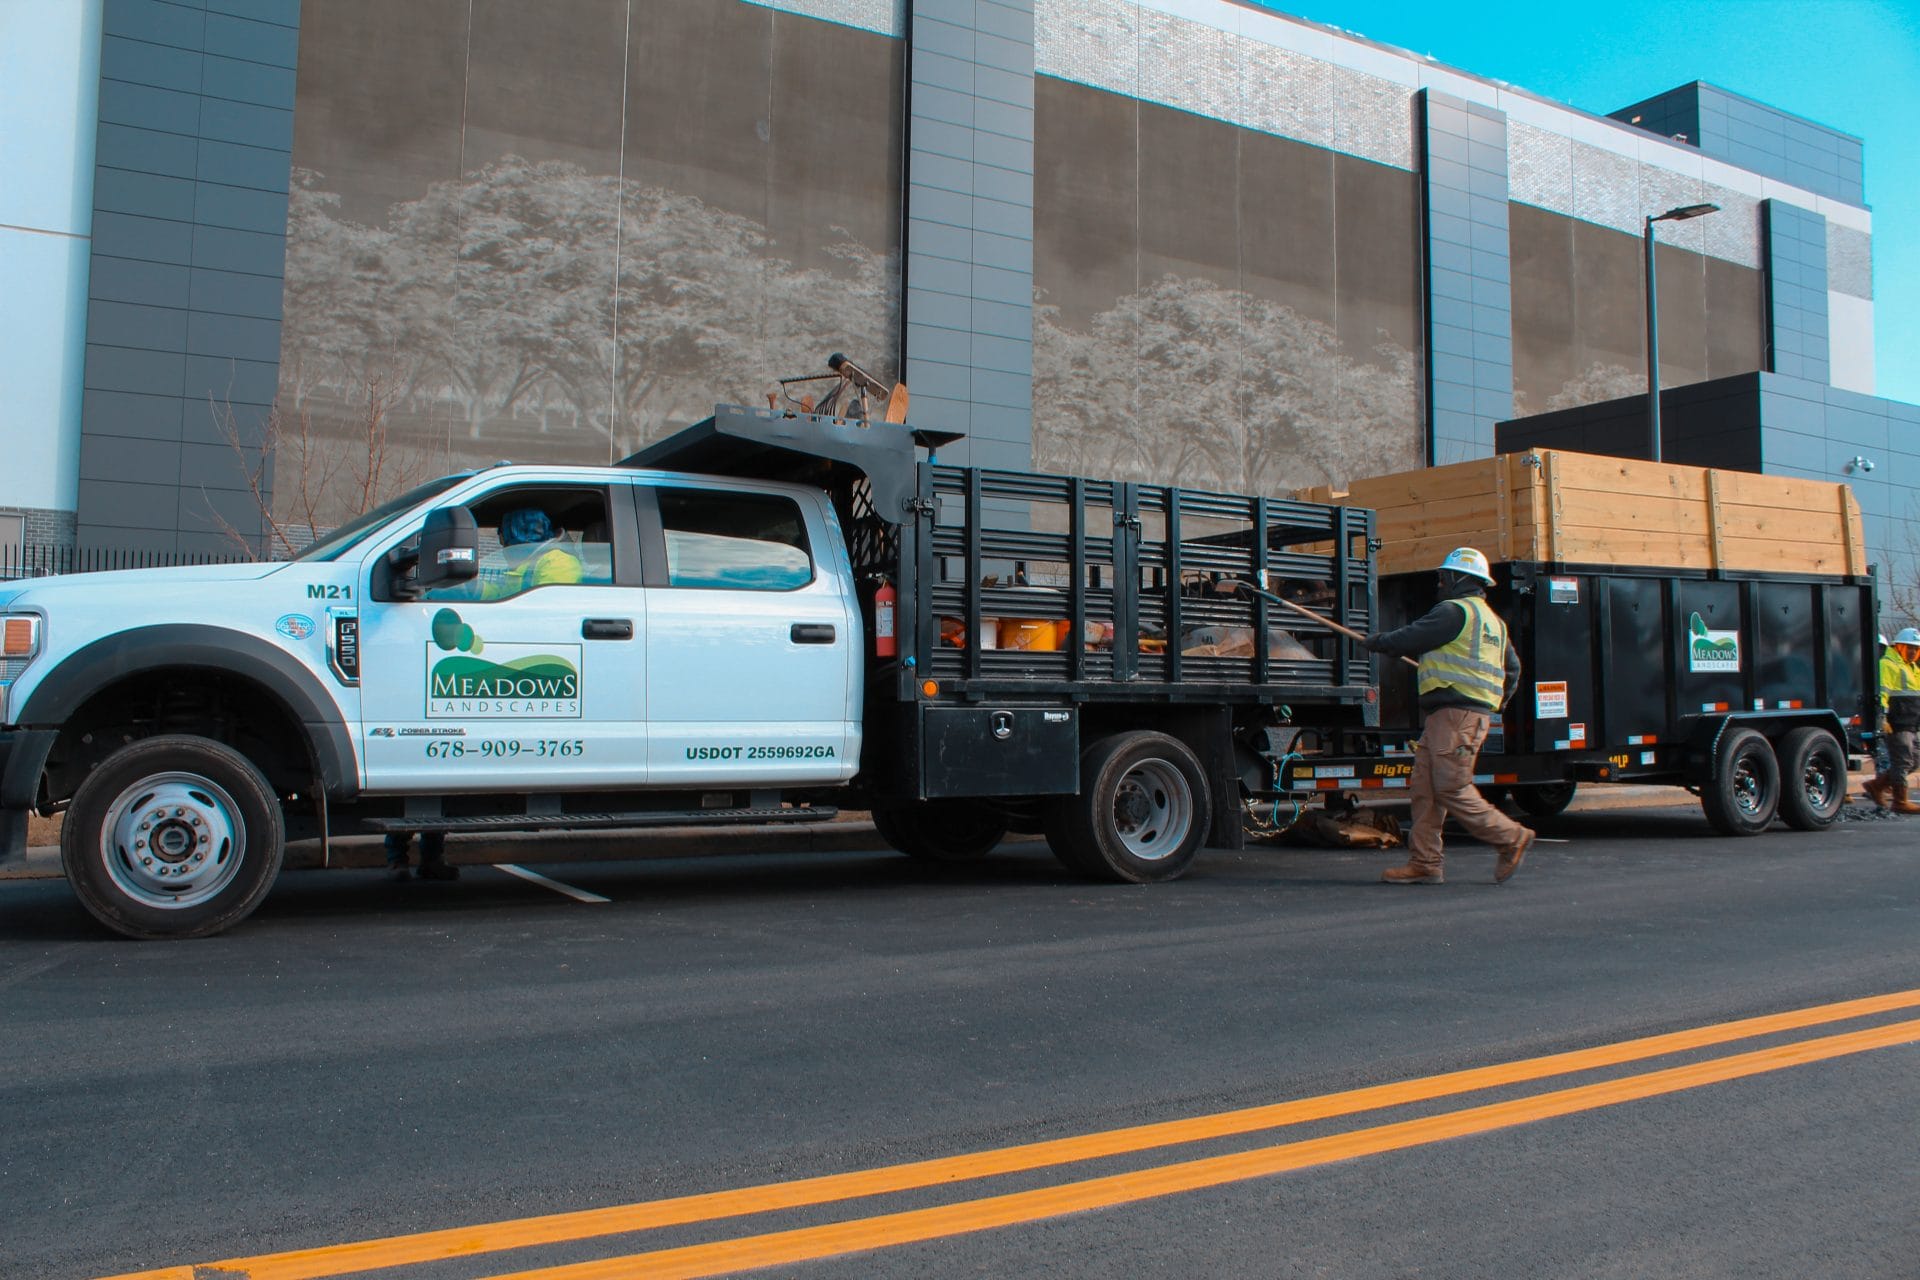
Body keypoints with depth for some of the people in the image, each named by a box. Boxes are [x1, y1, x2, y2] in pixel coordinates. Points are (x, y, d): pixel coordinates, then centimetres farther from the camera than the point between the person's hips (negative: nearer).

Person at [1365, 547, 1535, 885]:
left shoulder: (1454, 611, -8)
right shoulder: (1491, 620, 23)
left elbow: (1411, 638, -8)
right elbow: (1513, 666, 31)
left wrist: (1377, 641, 9)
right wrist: (1498, 701, 37)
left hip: (1456, 713, -10)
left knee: (1452, 788, -9)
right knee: (1424, 788, 6)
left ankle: (1511, 837, 0)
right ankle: (1425, 863, 6)